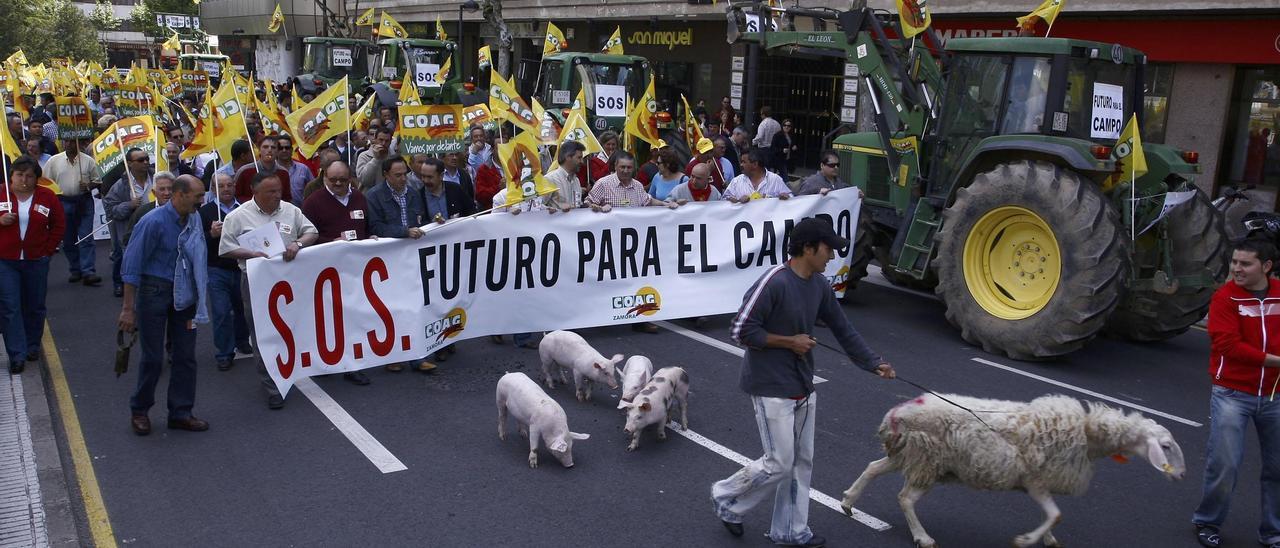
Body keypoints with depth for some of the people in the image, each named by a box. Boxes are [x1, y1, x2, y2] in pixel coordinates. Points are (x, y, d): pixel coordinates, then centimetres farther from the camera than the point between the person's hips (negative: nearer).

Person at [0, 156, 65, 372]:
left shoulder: (47, 197, 0)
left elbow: (59, 225, 8)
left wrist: (48, 249, 1)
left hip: (36, 261, 1)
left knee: (35, 306, 12)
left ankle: (32, 347, 29)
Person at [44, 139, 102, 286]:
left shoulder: (88, 161, 2)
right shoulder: (54, 161, 4)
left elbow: (97, 181, 8)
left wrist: (89, 186, -13)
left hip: (84, 202, -2)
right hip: (63, 202, 2)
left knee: (86, 238, -7)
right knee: (68, 240, 8)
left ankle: (88, 273, -12)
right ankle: (75, 271, 19)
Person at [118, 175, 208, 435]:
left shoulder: (195, 219, 2)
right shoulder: (154, 222, -17)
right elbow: (132, 265, -15)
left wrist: (202, 295, 11)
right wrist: (128, 308, -16)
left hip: (184, 293, 6)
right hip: (155, 289, -6)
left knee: (185, 356, 7)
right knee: (153, 357, 2)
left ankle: (181, 413, 18)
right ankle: (139, 410, 22)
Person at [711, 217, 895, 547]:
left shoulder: (819, 285, 3)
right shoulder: (774, 282, -22)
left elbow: (842, 329, 11)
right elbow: (740, 330, -21)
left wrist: (874, 364, 5)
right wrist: (789, 341, -17)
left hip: (803, 387, 8)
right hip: (771, 388, -8)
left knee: (801, 462, 14)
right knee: (779, 464, -2)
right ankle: (726, 498, 22)